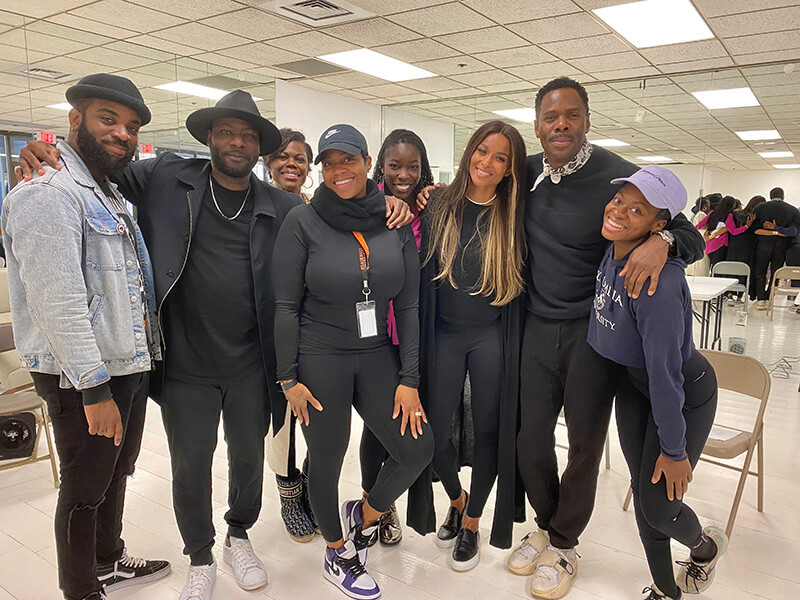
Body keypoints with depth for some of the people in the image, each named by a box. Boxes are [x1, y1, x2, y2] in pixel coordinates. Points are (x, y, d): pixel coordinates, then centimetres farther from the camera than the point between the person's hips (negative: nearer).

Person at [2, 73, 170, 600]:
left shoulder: (111, 196, 15)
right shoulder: (48, 193, -16)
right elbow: (58, 301, -23)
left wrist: (142, 361, 16)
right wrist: (94, 390, -23)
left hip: (130, 367, 9)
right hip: (84, 379, -9)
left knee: (116, 475, 23)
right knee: (85, 489, 8)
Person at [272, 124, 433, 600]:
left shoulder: (396, 222, 1)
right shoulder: (303, 222, -7)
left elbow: (408, 305, 2)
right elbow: (286, 306, -6)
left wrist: (409, 378, -1)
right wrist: (289, 378, -8)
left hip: (377, 355, 4)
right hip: (319, 359, -3)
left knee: (418, 448, 1)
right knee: (326, 462, 9)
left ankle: (364, 514, 32)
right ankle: (337, 554, 37)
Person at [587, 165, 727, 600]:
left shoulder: (657, 281, -35)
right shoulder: (611, 254, -12)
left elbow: (665, 372, -28)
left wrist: (674, 450, -20)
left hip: (685, 395, -7)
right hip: (634, 385, 7)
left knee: (660, 507, 3)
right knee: (643, 493, 14)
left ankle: (704, 546, 41)